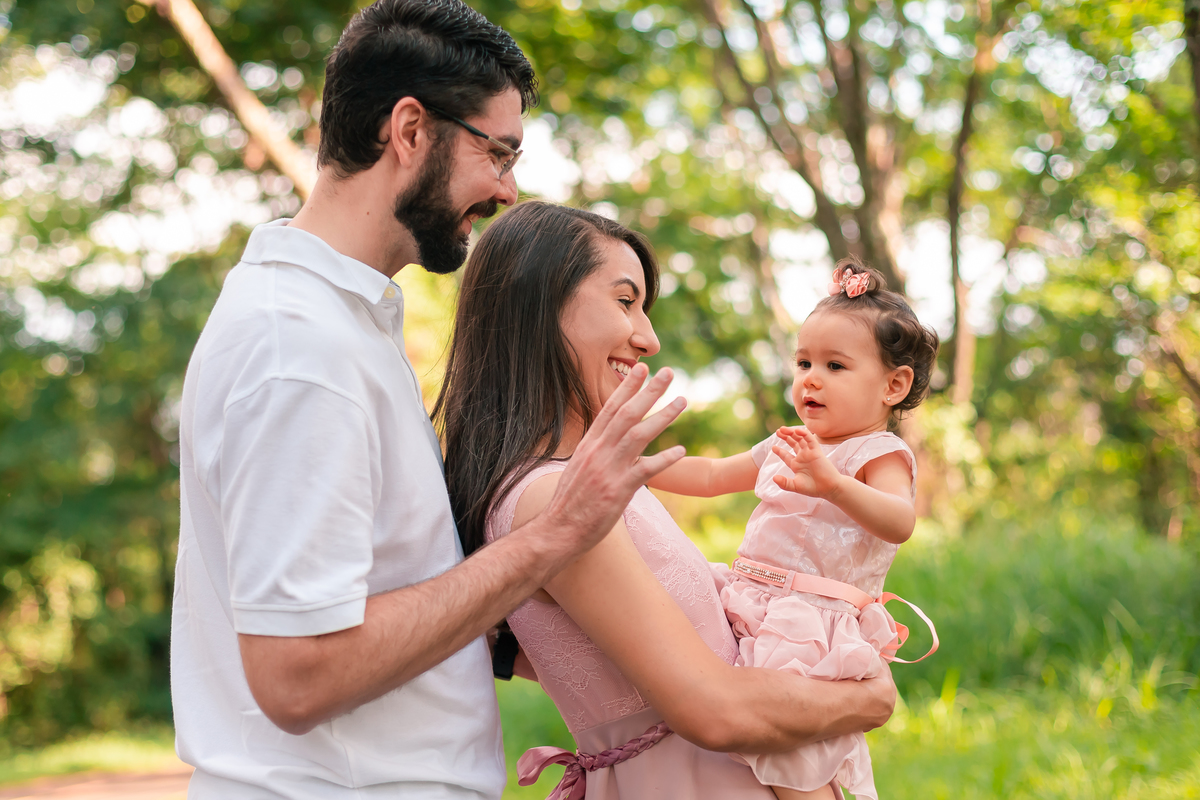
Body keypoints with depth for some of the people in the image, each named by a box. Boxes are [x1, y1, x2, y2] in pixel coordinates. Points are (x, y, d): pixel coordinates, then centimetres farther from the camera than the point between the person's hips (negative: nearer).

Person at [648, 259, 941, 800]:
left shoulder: (880, 454, -5)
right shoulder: (787, 447, 20)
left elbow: (899, 523, -26)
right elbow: (710, 476, 30)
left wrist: (833, 484, -43)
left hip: (815, 619, -9)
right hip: (752, 613, 9)